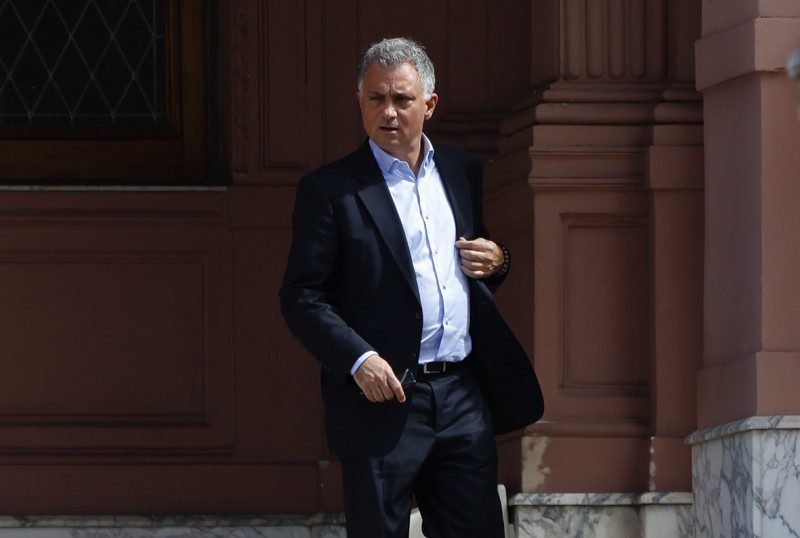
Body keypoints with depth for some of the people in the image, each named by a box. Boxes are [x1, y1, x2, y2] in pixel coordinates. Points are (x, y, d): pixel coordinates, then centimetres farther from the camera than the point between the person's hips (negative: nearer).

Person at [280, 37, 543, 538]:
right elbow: (301, 297, -5)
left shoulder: (462, 172, 13)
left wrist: (496, 262, 1)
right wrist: (357, 359, -19)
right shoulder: (329, 190, -3)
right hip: (383, 402, -4)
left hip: (463, 397, 4)